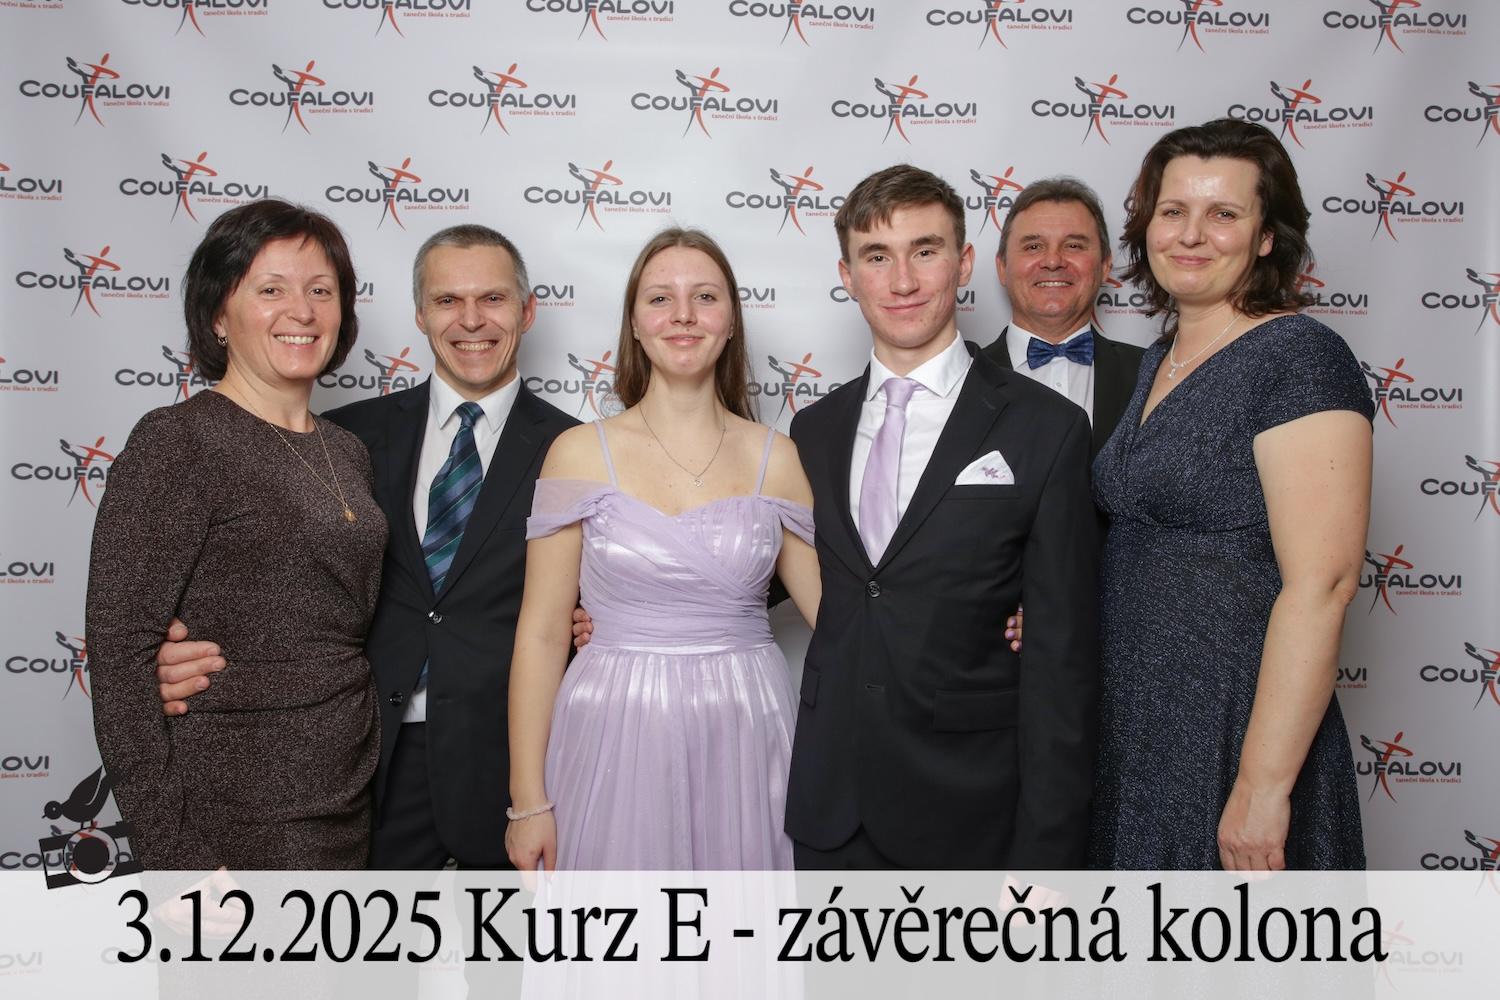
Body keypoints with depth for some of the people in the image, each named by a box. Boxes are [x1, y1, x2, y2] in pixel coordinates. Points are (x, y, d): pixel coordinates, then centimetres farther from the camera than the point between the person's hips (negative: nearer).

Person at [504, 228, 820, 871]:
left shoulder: (775, 459, 4)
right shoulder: (580, 453, -1)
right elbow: (542, 633, -2)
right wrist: (529, 802, -3)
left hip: (743, 744, 2)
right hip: (617, 745, -1)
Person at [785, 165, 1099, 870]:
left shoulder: (1045, 429, -8)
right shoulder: (814, 428, 7)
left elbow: (1060, 660, -9)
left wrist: (1043, 854, -11)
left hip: (968, 816, -3)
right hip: (830, 810, 4)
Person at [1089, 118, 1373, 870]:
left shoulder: (1301, 359, -15)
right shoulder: (1161, 359, 9)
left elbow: (1320, 585, -21)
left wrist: (1262, 786, -23)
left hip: (1234, 730, -7)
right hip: (1131, 723, 8)